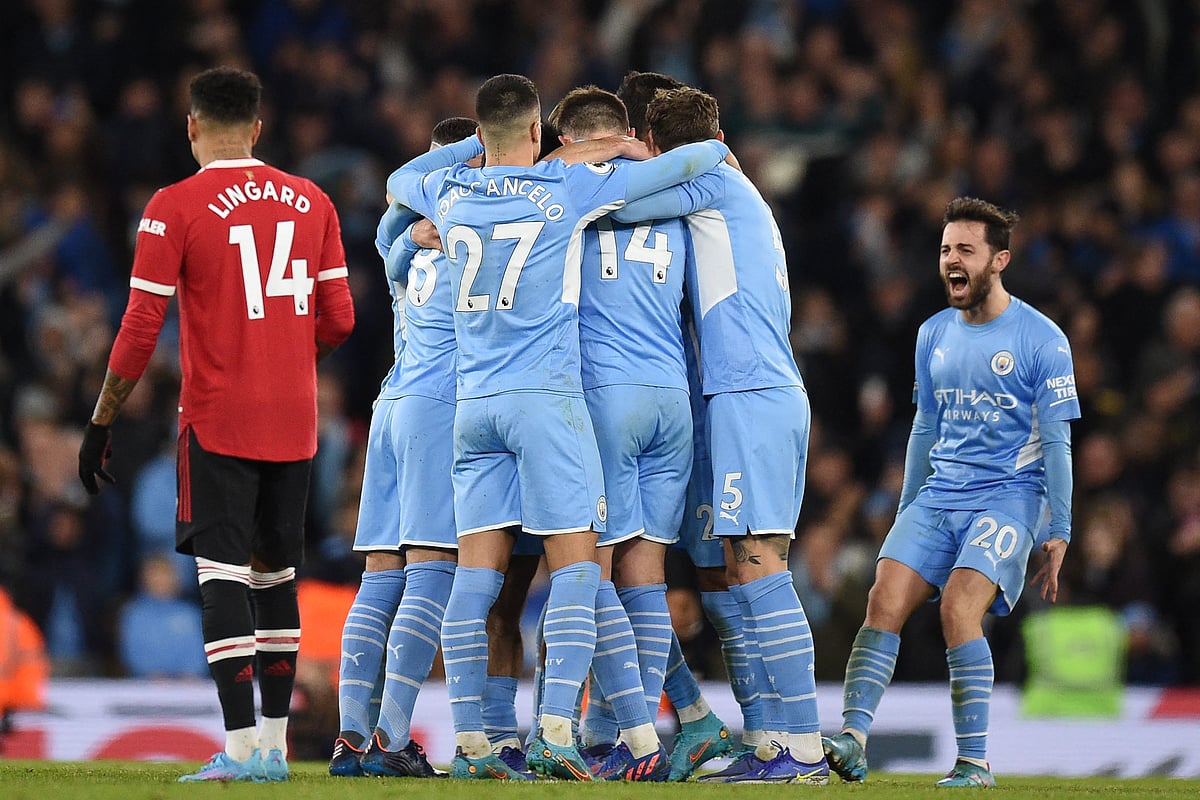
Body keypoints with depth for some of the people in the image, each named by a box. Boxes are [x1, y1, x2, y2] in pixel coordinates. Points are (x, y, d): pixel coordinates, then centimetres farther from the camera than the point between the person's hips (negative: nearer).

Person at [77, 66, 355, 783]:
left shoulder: (175, 208, -6)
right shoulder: (312, 203, 8)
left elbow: (141, 328, -7)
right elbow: (337, 319, 9)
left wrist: (102, 422, 1)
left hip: (219, 420, -4)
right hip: (294, 421, 4)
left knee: (223, 576, -4)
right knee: (276, 575, 13)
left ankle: (241, 745, -12)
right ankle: (275, 744, 15)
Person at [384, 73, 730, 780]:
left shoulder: (450, 192, 10)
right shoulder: (570, 186, 0)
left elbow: (400, 180, 35)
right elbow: (685, 164, 4)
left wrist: (477, 144, 32)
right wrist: (716, 150, 26)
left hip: (474, 403, 4)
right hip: (547, 399, -4)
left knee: (478, 573, 2)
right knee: (575, 567, -4)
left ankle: (469, 741, -3)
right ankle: (556, 732, -16)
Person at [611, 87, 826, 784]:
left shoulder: (716, 181, -2)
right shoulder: (740, 197, 24)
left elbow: (619, 204, -10)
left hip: (751, 398, -9)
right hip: (776, 395, 9)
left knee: (760, 572, -12)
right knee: (752, 574, 9)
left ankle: (805, 747, -16)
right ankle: (780, 743, 7)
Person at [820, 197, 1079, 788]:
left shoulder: (1042, 340, -5)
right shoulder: (934, 335, 12)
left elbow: (1056, 444, -4)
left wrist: (1059, 534, -8)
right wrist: (904, 513, 22)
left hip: (1009, 496, -5)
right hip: (938, 495, 5)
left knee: (958, 607, -24)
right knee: (884, 601, -14)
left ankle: (974, 763, -18)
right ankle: (851, 742, -22)